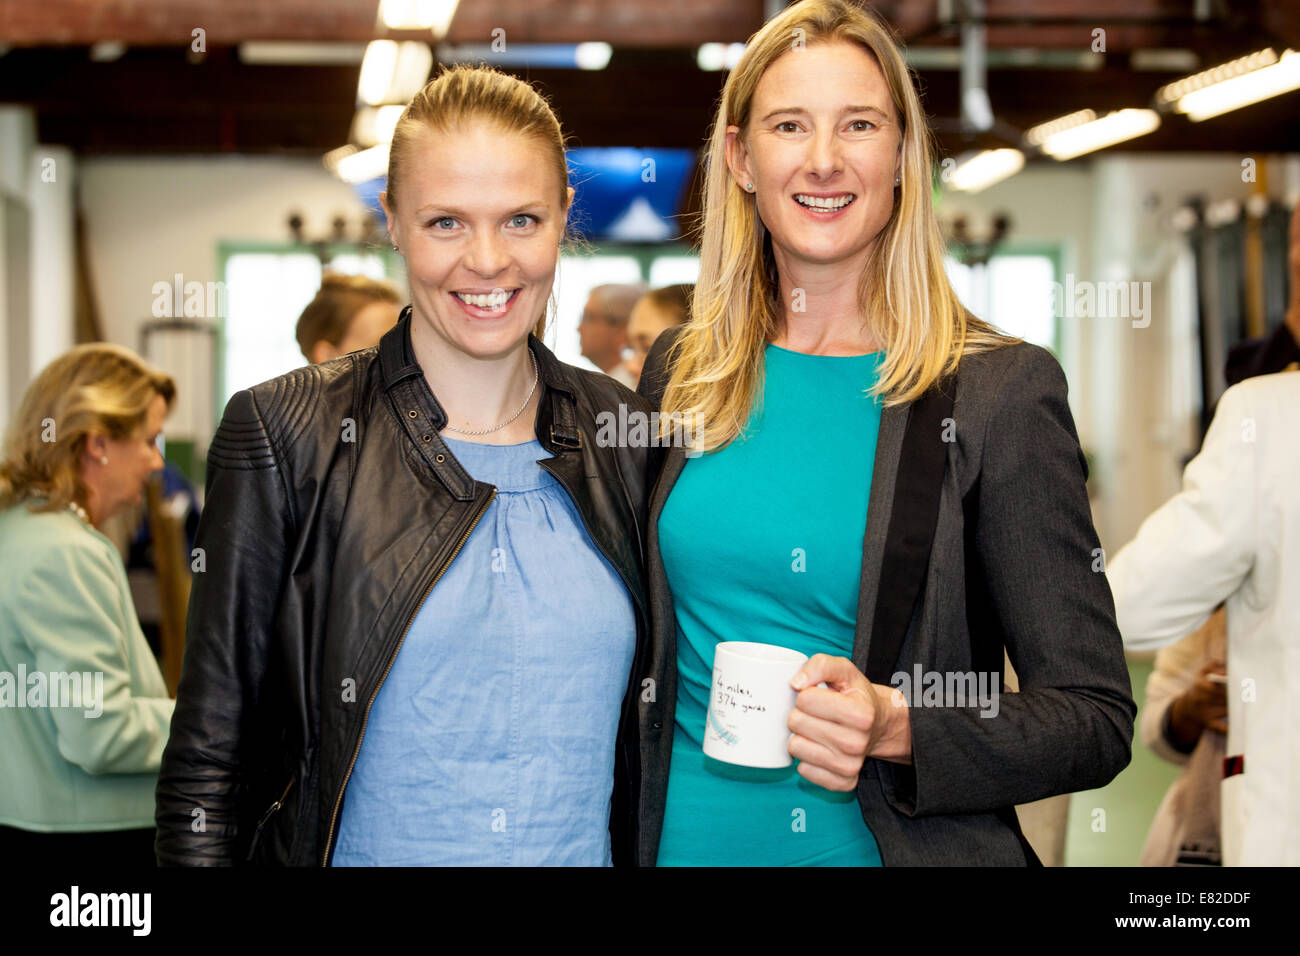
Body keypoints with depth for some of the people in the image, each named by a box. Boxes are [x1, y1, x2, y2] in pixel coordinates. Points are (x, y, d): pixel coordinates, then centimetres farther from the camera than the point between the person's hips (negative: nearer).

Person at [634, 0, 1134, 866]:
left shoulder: (1001, 390, -10)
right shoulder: (678, 374, 2)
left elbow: (1098, 718, -10)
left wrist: (898, 728, -23)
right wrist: (623, 838, 2)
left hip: (882, 843, -3)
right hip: (686, 837, 3)